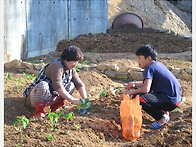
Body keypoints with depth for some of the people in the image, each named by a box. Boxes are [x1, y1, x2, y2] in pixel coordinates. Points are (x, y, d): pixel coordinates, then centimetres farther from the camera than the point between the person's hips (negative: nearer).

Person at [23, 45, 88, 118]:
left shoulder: (71, 70, 4)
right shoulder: (57, 66, -23)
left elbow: (80, 84, 5)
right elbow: (57, 86, -33)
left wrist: (85, 99, -11)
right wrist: (73, 100, -33)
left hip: (50, 98, 8)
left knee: (71, 85, 4)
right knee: (43, 85, -39)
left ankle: (55, 106, 2)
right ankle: (40, 111, -22)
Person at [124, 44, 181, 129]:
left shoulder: (149, 69, -13)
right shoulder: (159, 64, 14)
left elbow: (146, 89, -26)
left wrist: (131, 92, -10)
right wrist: (135, 84, 17)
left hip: (170, 102, -10)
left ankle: (162, 117, -11)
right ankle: (163, 111, 14)